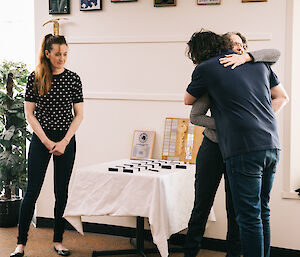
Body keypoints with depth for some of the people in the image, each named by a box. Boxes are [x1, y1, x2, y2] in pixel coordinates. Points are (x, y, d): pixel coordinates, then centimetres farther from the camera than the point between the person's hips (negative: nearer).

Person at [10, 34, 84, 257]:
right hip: (40, 140, -1)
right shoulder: (35, 78, -3)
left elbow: (79, 115, 1)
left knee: (62, 192, 7)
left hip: (66, 140, 1)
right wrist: (47, 142, -9)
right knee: (32, 190, -1)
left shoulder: (73, 79, 0)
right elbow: (30, 114, -2)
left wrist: (64, 142, -8)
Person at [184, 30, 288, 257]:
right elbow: (282, 97, 23)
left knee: (249, 217, -2)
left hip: (244, 149, -7)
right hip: (272, 145, 7)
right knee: (262, 211, 17)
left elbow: (188, 100, 18)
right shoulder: (259, 63, 17)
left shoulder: (206, 68, 2)